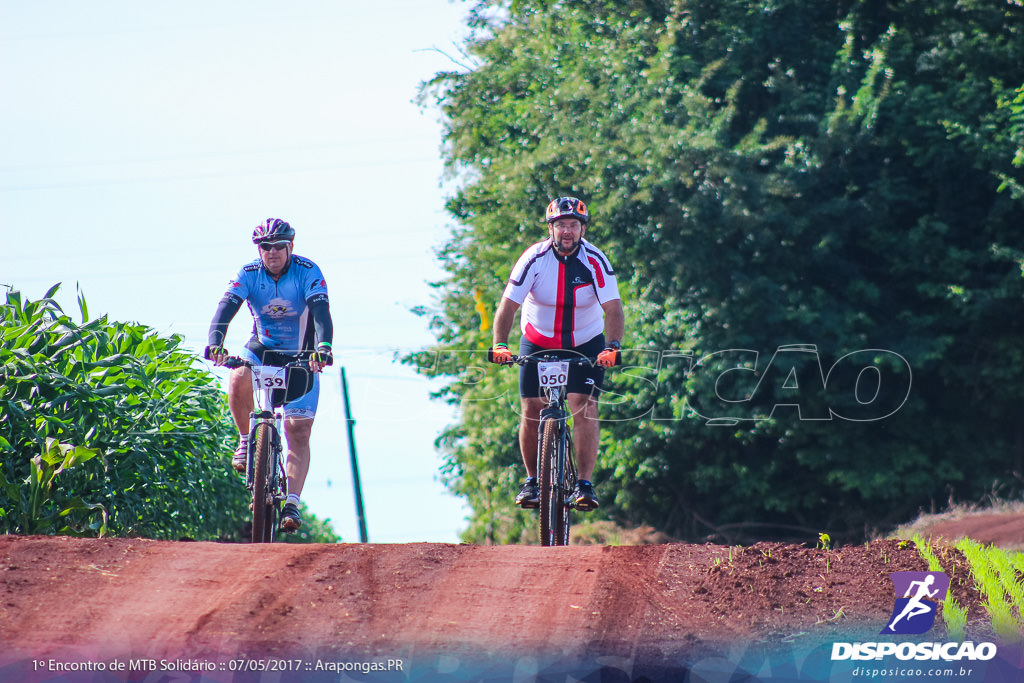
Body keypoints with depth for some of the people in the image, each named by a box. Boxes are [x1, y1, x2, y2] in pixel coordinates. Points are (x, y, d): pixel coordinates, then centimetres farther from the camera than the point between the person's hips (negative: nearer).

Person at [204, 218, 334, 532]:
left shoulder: (308, 272, -18)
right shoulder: (249, 274, -13)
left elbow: (321, 312, -30)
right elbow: (226, 307, -26)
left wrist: (323, 347, -49)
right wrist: (214, 341, -45)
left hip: (302, 358, -1)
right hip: (262, 348, 1)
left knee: (298, 432, -11)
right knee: (238, 381, -33)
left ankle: (292, 503, -12)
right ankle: (247, 440, -9)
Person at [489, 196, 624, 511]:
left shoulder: (595, 261, -18)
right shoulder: (534, 259, -18)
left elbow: (613, 309, -24)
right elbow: (508, 306, -20)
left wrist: (613, 346, -41)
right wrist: (499, 345, -35)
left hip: (585, 345, -1)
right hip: (538, 342, 1)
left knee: (585, 408, -17)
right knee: (531, 411, -6)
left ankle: (585, 484, -14)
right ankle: (532, 480, 12)